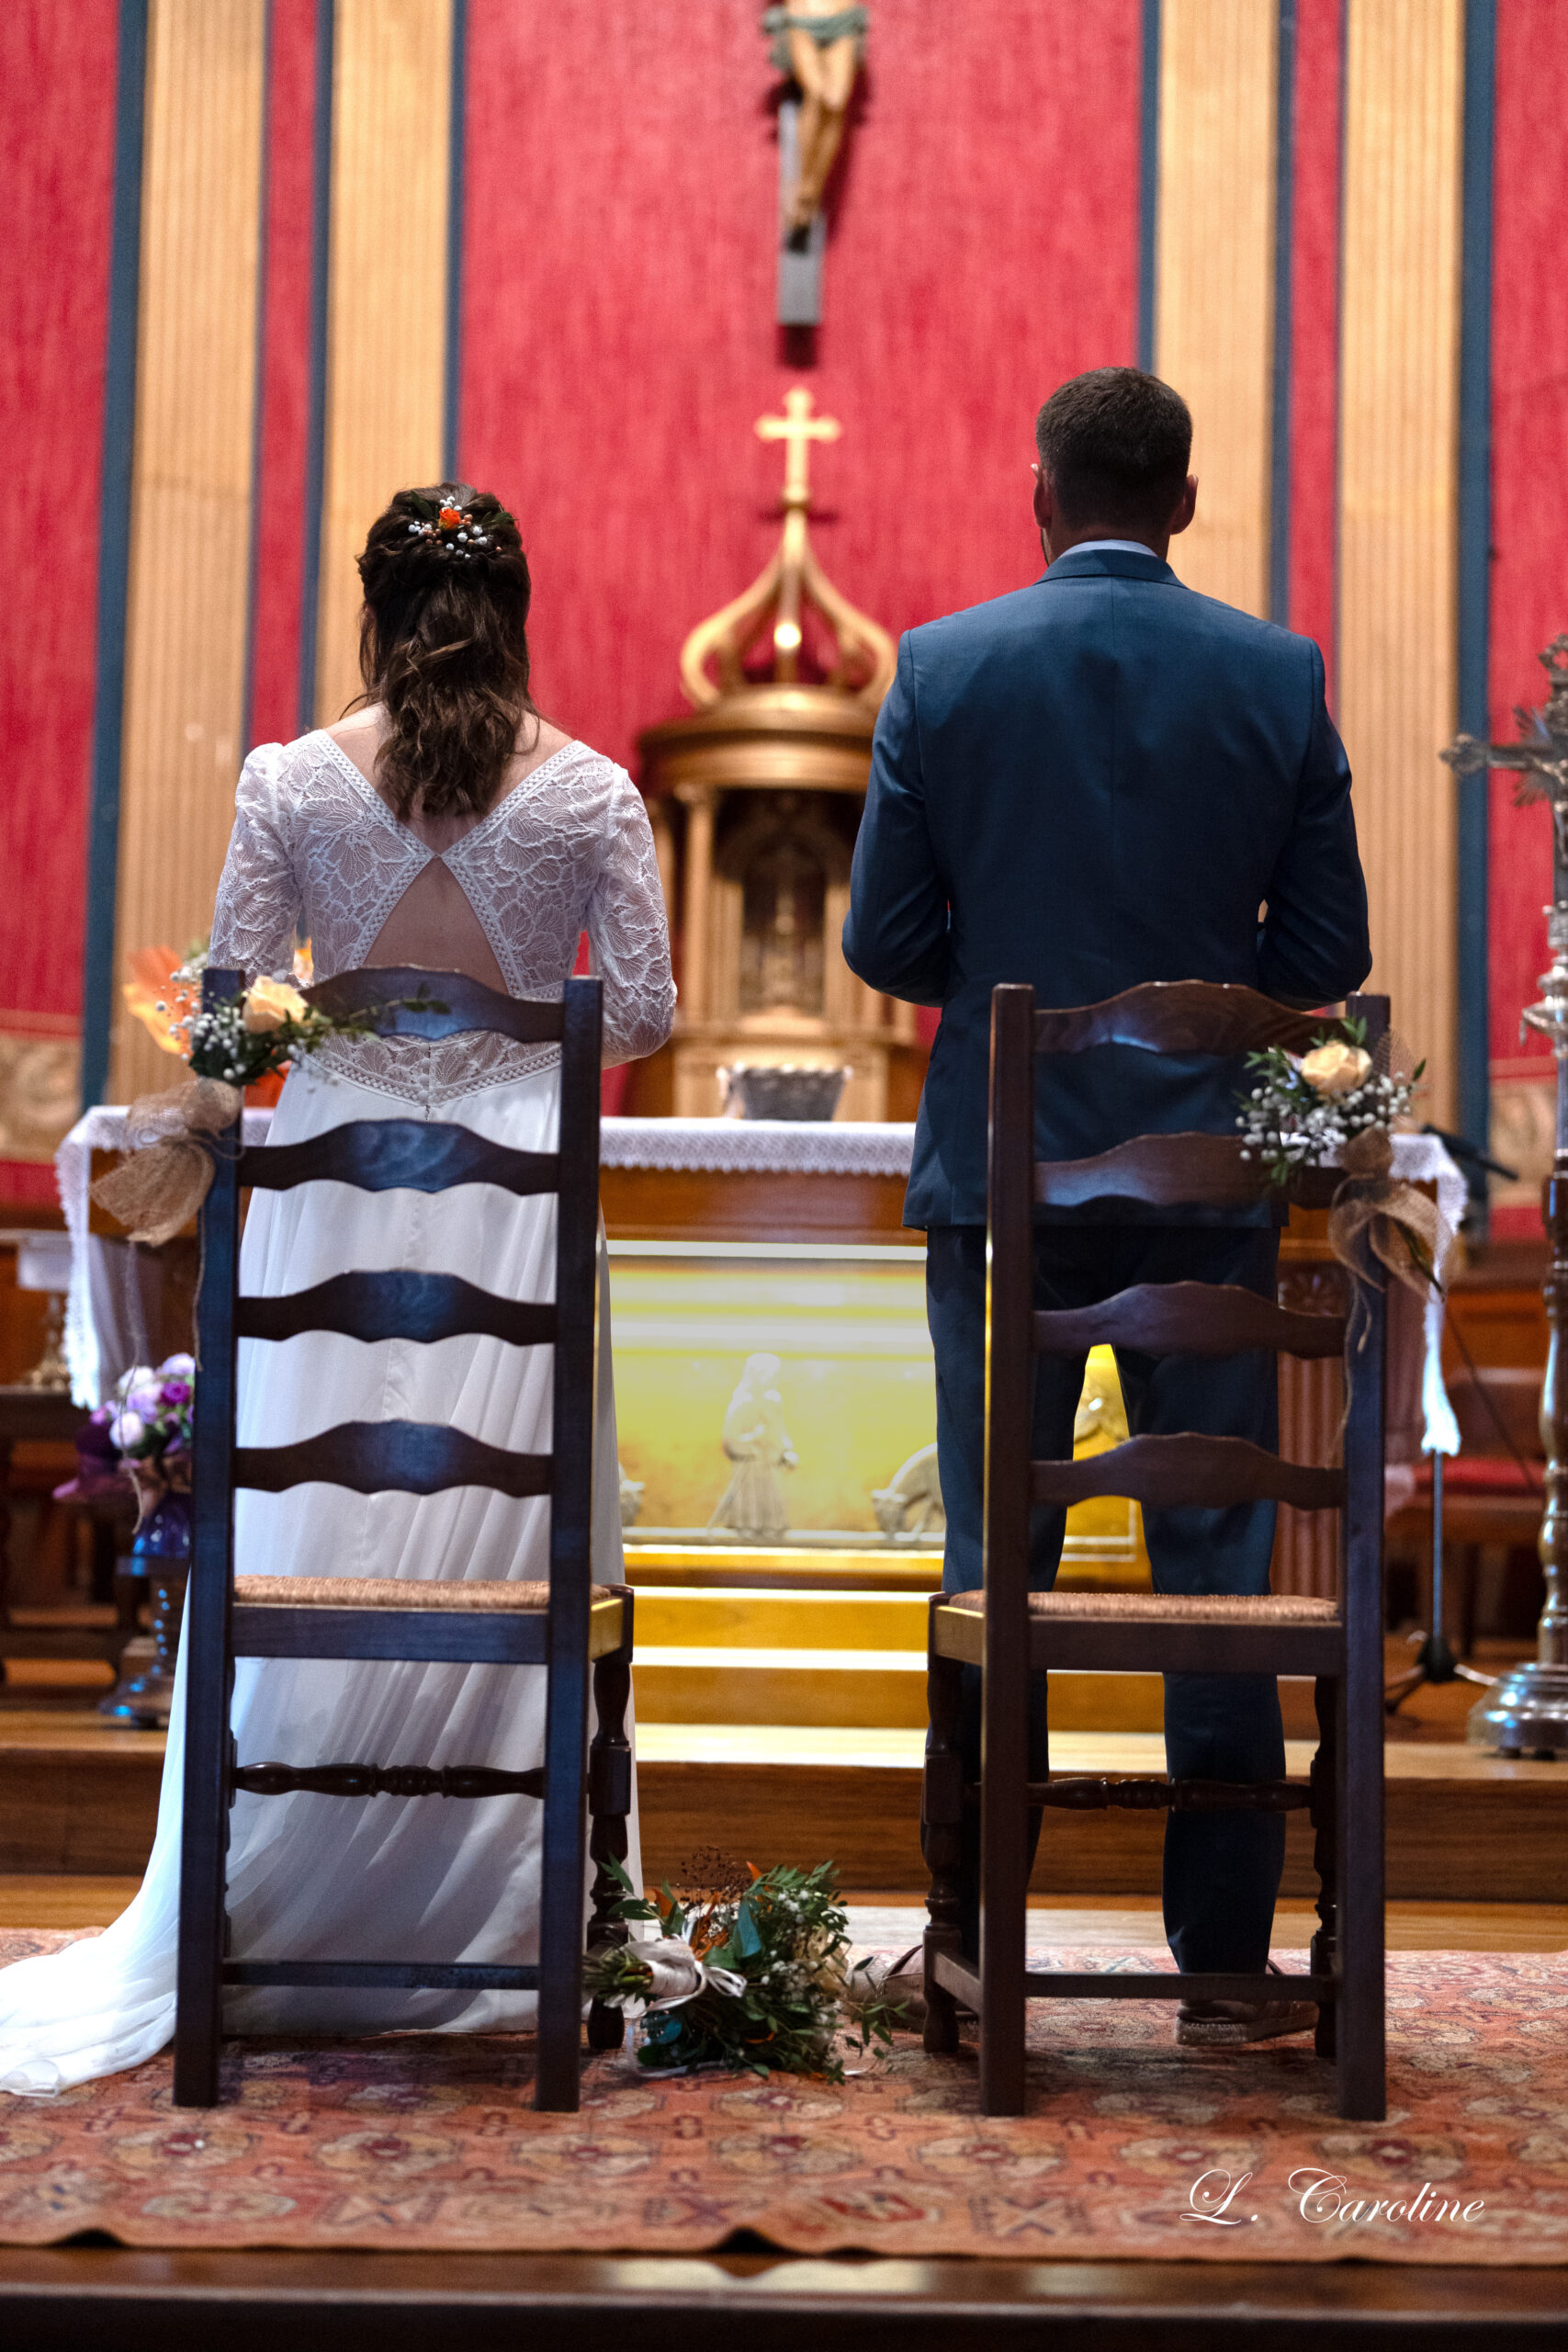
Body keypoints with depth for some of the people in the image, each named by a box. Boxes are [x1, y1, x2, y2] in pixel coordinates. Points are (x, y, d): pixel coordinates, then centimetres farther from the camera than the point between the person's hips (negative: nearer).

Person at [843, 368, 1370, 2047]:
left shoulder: (941, 667, -3)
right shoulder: (1278, 676, -1)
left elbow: (884, 940, -3)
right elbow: (1326, 953, 0)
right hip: (1208, 1173, 0)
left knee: (996, 1570, 8)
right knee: (1218, 1571, 7)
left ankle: (980, 1952, 15)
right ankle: (1225, 1962, 12)